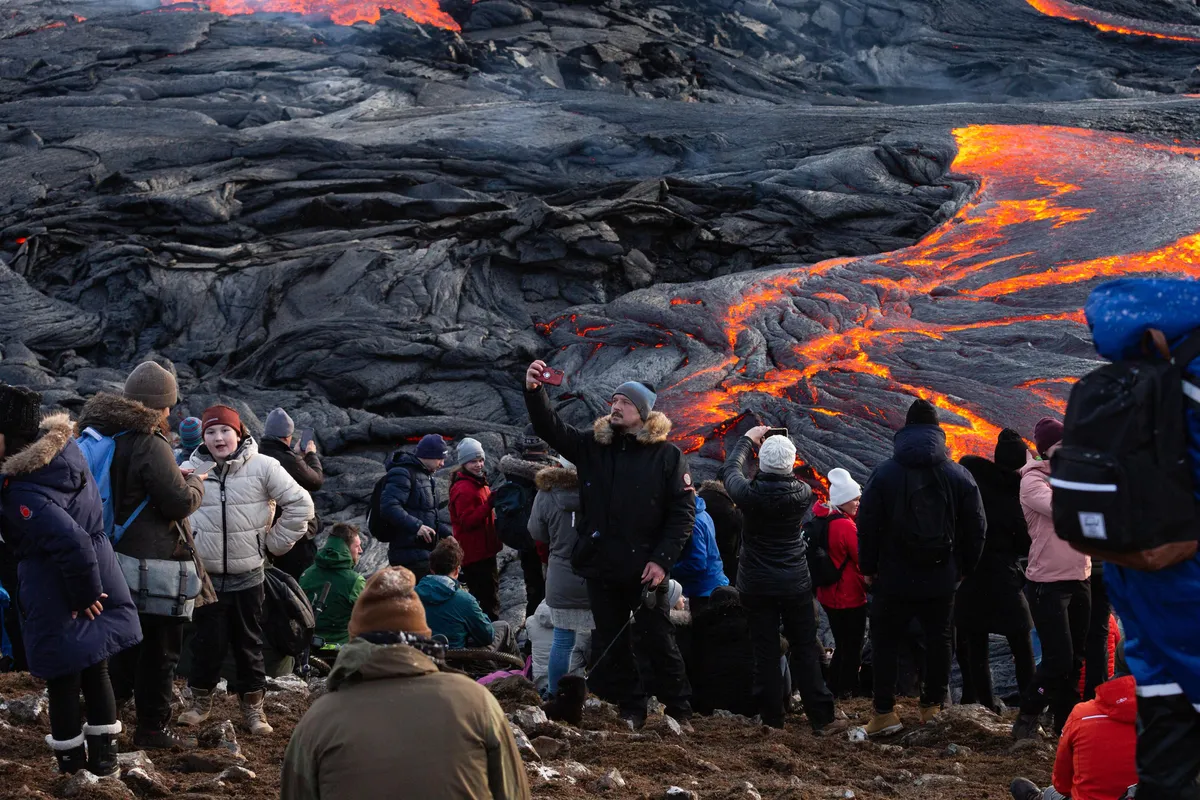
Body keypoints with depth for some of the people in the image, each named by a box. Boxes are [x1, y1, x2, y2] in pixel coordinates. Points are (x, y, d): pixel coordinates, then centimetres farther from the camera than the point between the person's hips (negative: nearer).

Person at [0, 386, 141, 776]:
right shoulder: (64, 448, -5)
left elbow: (70, 541, -32)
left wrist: (85, 593, -19)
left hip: (58, 598, -8)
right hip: (101, 575, 8)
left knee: (62, 681, 8)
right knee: (95, 670, 19)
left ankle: (72, 765, 21)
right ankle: (104, 757, 29)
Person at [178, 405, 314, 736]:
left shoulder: (263, 467, -7)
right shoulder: (191, 469, -6)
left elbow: (300, 505, -3)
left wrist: (275, 542, -2)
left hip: (248, 575, 0)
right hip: (206, 575, 0)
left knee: (249, 643, 9)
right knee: (208, 641, 6)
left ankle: (253, 705, 20)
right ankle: (201, 700, 24)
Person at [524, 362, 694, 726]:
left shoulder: (667, 455, -5)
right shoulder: (594, 445, 6)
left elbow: (683, 512, -7)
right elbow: (551, 429, -2)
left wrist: (662, 560, -15)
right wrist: (534, 392, -21)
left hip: (645, 569, -4)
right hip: (602, 567, 4)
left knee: (656, 641, 4)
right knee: (611, 643, 11)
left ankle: (679, 710, 19)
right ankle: (630, 709, 23)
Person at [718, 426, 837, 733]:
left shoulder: (751, 494, -16)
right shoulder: (803, 494, -12)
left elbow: (730, 469, 4)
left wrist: (748, 439, 18)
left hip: (757, 586, -1)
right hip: (796, 584, 1)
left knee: (765, 652, 6)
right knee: (805, 650, 8)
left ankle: (772, 719, 9)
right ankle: (821, 718, 9)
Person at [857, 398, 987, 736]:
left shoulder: (884, 474, -9)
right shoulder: (960, 476, -3)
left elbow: (867, 525, -6)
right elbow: (976, 528, 2)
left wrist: (868, 567, 5)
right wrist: (964, 567, 13)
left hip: (894, 578, -2)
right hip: (942, 580, 2)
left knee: (886, 641, 8)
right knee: (939, 641, 15)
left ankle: (885, 712, 4)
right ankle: (933, 705, 21)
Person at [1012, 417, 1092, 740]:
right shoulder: (1033, 480, -9)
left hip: (1079, 580, 7)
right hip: (1048, 583, -7)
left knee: (1074, 660, 9)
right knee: (1058, 659, -11)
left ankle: (1064, 723, 18)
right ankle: (1027, 718, 5)